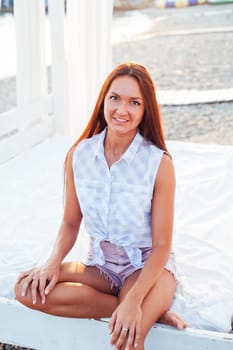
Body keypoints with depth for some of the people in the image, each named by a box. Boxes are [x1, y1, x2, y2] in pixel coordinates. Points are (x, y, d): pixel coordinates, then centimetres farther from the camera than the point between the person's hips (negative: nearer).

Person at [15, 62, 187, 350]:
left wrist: (134, 300, -29)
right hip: (100, 264, 6)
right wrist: (54, 262, -16)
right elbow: (71, 222, 4)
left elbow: (162, 245, -15)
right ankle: (153, 313, -15)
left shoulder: (159, 163, -18)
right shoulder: (78, 155, -6)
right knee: (28, 289, -21)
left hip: (148, 265, -6)